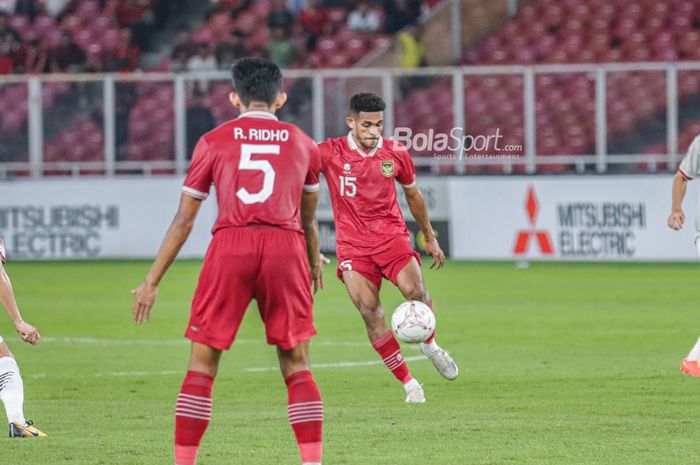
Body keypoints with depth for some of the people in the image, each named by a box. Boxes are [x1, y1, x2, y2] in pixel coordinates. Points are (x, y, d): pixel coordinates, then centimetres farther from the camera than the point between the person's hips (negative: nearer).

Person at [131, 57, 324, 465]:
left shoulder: (214, 142, 11)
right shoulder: (302, 144, 16)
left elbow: (183, 220, 11)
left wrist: (152, 282, 16)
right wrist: (315, 262, 47)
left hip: (230, 248, -1)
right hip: (286, 248, 1)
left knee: (202, 365, 6)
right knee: (297, 366, 9)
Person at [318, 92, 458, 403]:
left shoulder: (396, 154, 3)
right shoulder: (330, 153, -4)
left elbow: (413, 195, 18)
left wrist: (430, 237, 24)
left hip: (392, 237, 1)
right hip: (352, 244, -1)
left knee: (415, 291, -23)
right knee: (369, 311, -16)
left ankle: (430, 345, 9)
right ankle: (408, 383, -7)